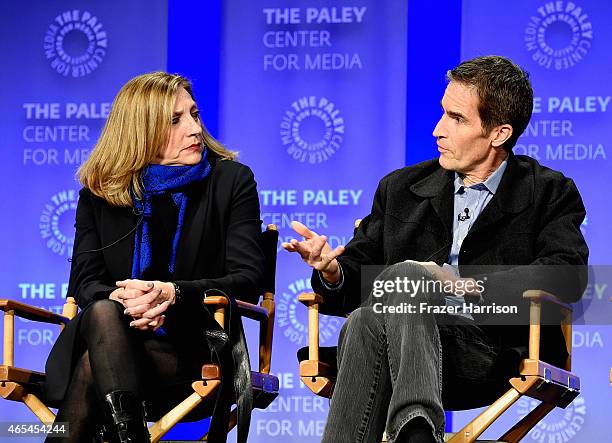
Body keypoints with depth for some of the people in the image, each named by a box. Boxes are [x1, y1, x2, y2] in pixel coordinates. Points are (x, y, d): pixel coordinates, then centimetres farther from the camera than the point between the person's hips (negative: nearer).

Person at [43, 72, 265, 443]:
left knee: (92, 365, -30)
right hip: (118, 331, 2)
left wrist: (173, 293, -21)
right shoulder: (99, 192, 12)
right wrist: (119, 298, -20)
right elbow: (85, 283, 6)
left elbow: (248, 280, -3)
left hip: (193, 349, -2)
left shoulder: (232, 181, 5)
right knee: (103, 312, -34)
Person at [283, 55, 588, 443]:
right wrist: (332, 270, -5)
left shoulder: (548, 191, 12)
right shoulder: (401, 189, 24)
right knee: (364, 321, -32)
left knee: (403, 276, -32)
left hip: (497, 350, -3)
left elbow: (568, 274, -6)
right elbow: (358, 273, 19)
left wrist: (467, 285, -14)